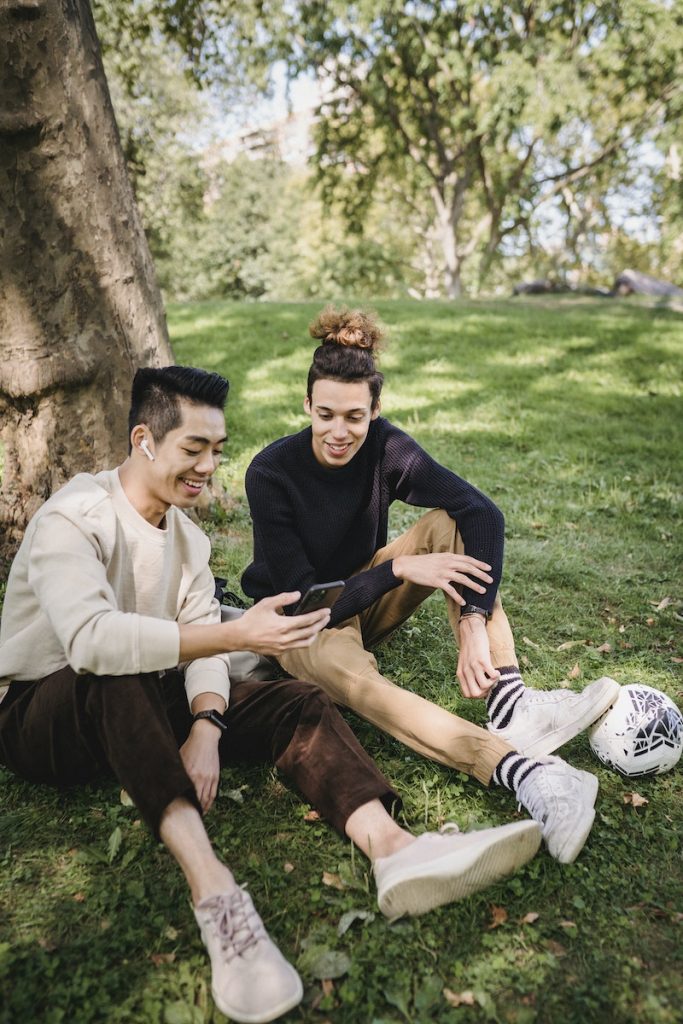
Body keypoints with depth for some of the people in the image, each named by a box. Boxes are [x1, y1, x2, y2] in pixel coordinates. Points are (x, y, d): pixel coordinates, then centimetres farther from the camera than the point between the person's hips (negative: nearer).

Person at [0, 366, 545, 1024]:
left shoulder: (185, 533, 6)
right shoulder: (73, 519, -19)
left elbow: (198, 642, -5)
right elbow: (90, 637, -37)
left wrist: (207, 726, -24)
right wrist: (236, 635, -42)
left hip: (142, 706, 6)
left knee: (297, 704, -14)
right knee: (119, 678, -41)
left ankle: (392, 849, -35)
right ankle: (212, 890, -46)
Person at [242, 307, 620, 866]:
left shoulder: (384, 446, -15)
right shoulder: (271, 473, -23)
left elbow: (484, 513, -27)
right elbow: (302, 595, -23)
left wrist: (474, 622, -39)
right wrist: (400, 568, -33)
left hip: (363, 598, 4)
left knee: (452, 522, -21)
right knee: (352, 675, -40)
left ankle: (511, 707, -34)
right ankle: (525, 773, -55)